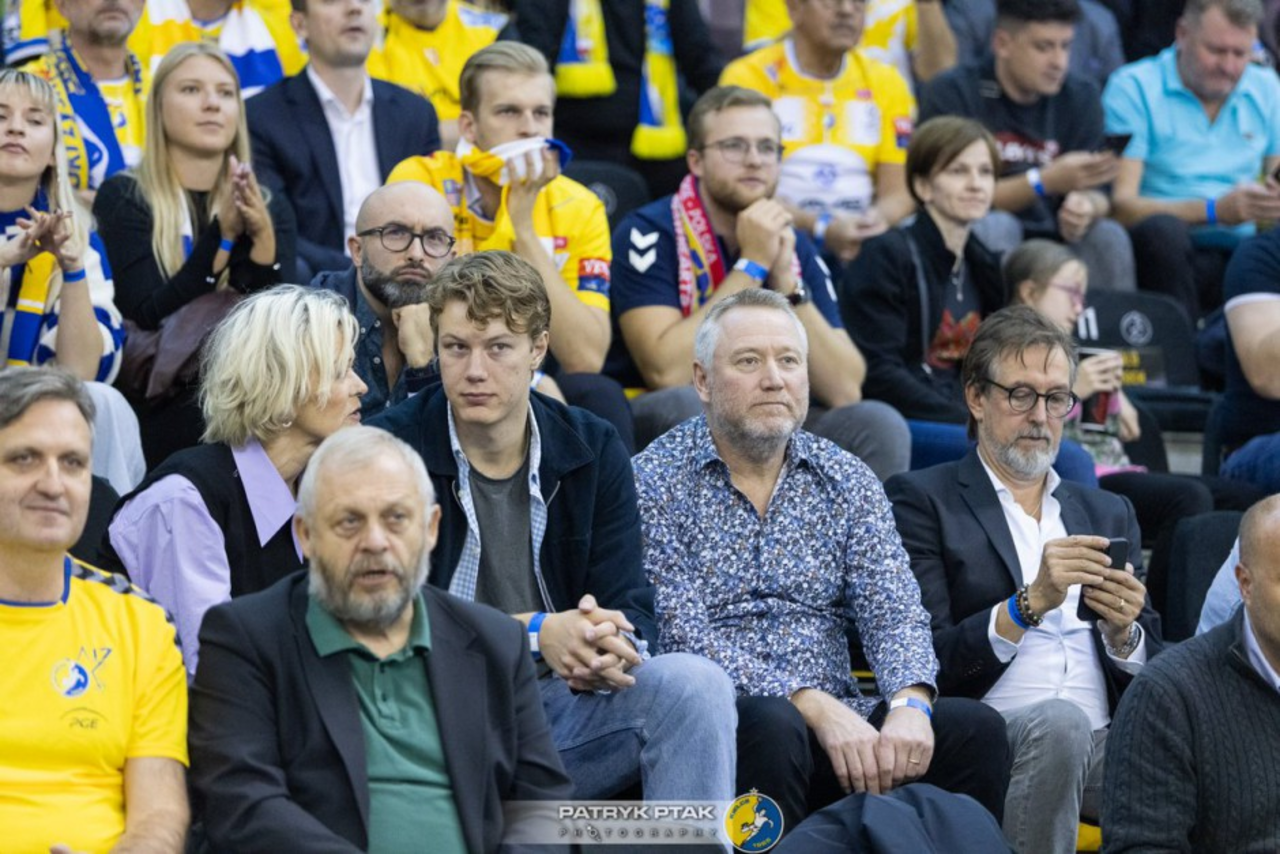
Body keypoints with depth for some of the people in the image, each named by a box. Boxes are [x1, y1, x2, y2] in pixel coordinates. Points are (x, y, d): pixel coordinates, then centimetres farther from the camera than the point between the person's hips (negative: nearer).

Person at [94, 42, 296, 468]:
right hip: (161, 414, -3)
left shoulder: (272, 210, 12)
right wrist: (222, 234, -16)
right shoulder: (124, 197, 1)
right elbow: (147, 316, -10)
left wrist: (262, 236, -15)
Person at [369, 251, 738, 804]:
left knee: (693, 684, -24)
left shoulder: (594, 451, 8)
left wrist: (611, 648, -22)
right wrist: (534, 633, -21)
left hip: (561, 699, 4)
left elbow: (630, 609, 4)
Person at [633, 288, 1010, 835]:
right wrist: (813, 706, -22)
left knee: (975, 728, -20)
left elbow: (892, 611, 2)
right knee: (771, 725, -37)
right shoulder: (656, 483, -1)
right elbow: (684, 635, -12)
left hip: (835, 714, 4)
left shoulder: (848, 482, 13)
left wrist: (909, 704, -20)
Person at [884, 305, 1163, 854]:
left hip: (1102, 745, 3)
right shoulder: (922, 500, 10)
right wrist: (1030, 603, -15)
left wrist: (1123, 633, -3)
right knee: (1058, 721, -37)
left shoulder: (1108, 514, 25)